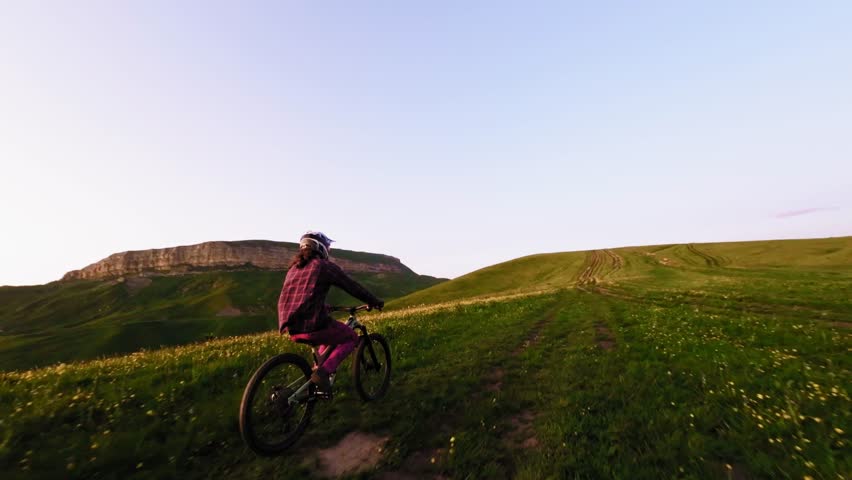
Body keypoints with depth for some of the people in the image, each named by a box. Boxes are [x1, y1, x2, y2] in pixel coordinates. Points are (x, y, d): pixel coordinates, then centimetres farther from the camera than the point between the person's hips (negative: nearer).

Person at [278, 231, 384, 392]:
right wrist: (375, 301, 15)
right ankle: (322, 372, -5)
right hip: (312, 326, -8)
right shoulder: (324, 265, -2)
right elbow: (352, 286, 2)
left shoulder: (294, 267, 19)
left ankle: (319, 370, 21)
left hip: (291, 329, 8)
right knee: (351, 338, 14)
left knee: (331, 336, 32)